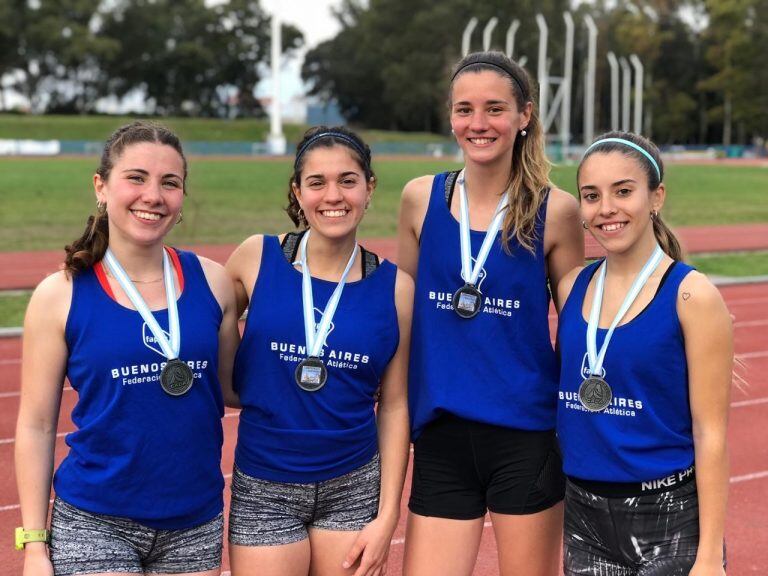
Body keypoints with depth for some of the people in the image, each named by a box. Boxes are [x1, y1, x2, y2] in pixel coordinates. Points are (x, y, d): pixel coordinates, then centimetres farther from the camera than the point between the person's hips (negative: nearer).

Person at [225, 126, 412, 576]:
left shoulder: (394, 286, -2)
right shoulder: (256, 258, -5)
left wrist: (387, 516, -2)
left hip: (354, 488, 1)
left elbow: (394, 405, 1)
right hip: (264, 490, -1)